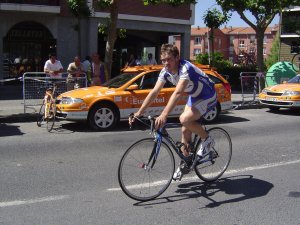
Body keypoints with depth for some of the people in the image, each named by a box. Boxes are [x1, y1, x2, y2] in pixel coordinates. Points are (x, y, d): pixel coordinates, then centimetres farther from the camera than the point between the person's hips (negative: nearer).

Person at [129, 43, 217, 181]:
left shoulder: (186, 68, -33)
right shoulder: (165, 71, -10)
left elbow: (177, 93, -46)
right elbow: (154, 92, -13)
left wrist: (163, 115, -55)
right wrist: (138, 113, -20)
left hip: (208, 97, -8)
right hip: (194, 96, 8)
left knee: (184, 119, -28)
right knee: (185, 129, 5)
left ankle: (207, 140, -4)